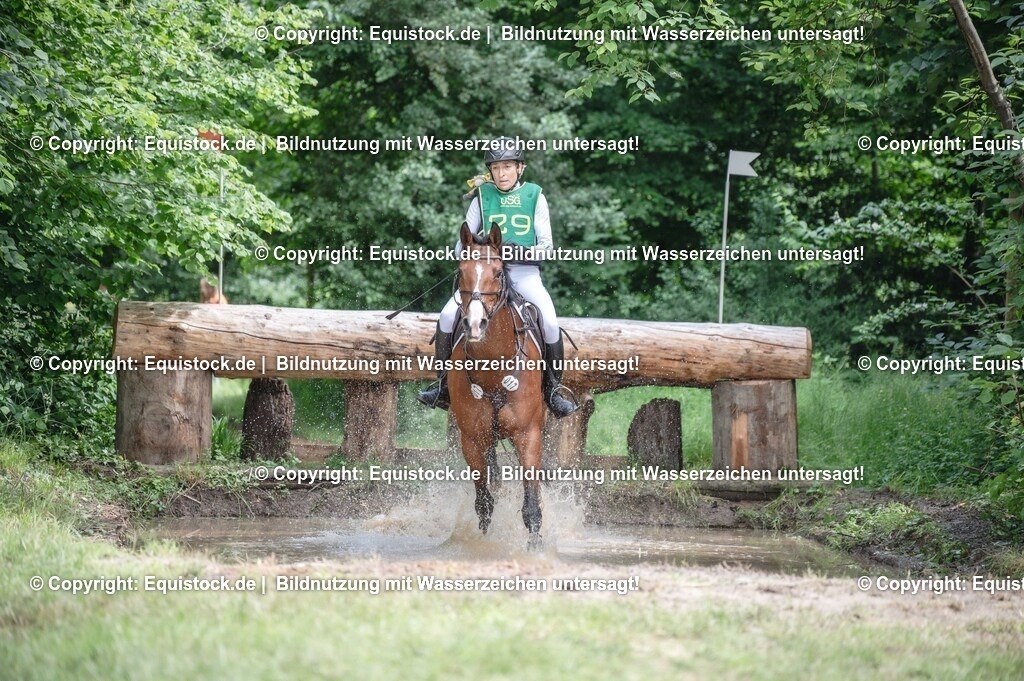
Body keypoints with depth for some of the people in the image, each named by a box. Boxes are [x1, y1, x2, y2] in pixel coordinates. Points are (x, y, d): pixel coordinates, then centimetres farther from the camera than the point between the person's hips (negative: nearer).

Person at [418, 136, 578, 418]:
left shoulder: (535, 196, 9)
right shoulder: (482, 197, 11)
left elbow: (546, 243, 5)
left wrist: (532, 252, -17)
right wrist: (465, 251, -12)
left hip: (525, 271, -1)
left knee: (550, 321, -25)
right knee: (448, 316, -20)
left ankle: (553, 390, -8)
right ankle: (443, 385, -5)